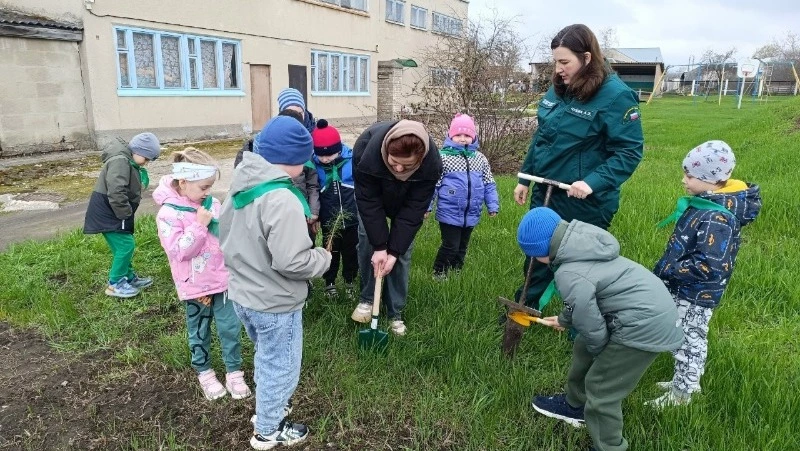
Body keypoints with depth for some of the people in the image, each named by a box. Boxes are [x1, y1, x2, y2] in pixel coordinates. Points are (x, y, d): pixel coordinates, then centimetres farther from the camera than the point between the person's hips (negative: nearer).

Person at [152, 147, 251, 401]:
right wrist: (199, 225, -26)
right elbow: (178, 251, -23)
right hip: (196, 286, -4)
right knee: (199, 332, 16)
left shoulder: (211, 203, 0)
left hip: (223, 279, 4)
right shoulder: (169, 214, -17)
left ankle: (234, 371, 26)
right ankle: (204, 372, 36)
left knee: (230, 327, 10)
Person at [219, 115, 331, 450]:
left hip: (241, 294, 9)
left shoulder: (241, 187, 0)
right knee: (280, 366, 14)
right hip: (274, 303, -8)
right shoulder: (282, 200, -28)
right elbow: (291, 262, -31)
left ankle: (268, 407, 51)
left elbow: (225, 236, 11)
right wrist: (324, 257, -13)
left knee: (266, 359, 30)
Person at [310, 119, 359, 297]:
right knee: (330, 252, 17)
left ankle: (350, 281, 39)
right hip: (329, 221, 0)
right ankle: (329, 282, 36)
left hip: (351, 218, 0)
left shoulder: (351, 159, -16)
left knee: (351, 252, 18)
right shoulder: (315, 165, -13)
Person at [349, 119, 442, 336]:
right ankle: (367, 299, 13)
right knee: (366, 241, -8)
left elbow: (413, 210, -30)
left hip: (407, 200, 0)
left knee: (403, 251, -5)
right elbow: (368, 202, -31)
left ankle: (395, 313, 8)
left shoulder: (431, 162, -38)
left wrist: (394, 251, -29)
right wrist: (379, 246, -30)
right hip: (372, 194, 0)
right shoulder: (367, 150, -41)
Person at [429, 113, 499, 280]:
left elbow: (489, 184, 10)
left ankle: (457, 272, 35)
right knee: (450, 246, -1)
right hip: (449, 213, -5)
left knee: (462, 246, 18)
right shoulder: (443, 157, -9)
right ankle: (438, 273, 19)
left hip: (471, 214, 5)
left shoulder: (480, 159, 5)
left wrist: (492, 205, 7)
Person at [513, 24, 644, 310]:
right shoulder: (558, 89, 4)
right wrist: (525, 178, 13)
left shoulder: (616, 96, -17)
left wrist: (593, 183, -29)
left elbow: (629, 152, -18)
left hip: (584, 203, -6)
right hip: (545, 193, 7)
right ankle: (525, 309, 40)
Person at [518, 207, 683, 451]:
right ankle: (575, 405, 47)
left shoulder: (569, 275, -27)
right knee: (583, 349, 24)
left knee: (600, 387, 2)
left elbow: (590, 326, -16)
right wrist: (564, 319, 31)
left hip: (645, 323, -10)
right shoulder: (581, 243, 1)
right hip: (647, 305, 10)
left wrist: (598, 351, 5)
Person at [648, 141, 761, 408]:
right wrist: (668, 268, 10)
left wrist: (668, 270, -23)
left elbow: (708, 266, -33)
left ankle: (681, 393, 25)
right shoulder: (706, 203, 1)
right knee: (690, 339, 23)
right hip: (689, 291, 9)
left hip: (695, 295, -9)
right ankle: (689, 382, 42)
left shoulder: (716, 218, -30)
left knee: (688, 341, 8)